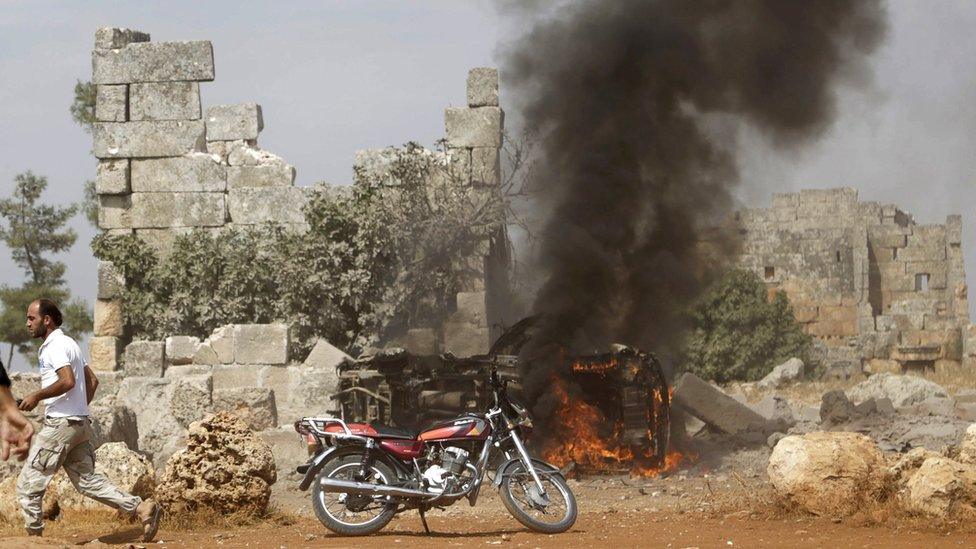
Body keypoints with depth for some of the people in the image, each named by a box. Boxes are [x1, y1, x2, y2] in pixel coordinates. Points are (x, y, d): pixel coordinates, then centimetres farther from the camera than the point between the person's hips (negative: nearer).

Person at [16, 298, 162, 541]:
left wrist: (37, 396, -17)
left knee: (28, 484, -1)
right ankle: (142, 508, 2)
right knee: (87, 480, 9)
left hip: (60, 424, -10)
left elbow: (67, 381, -26)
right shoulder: (68, 343, 19)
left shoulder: (55, 346, -12)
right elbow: (92, 380, 24)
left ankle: (34, 536, 2)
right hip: (79, 423, 10)